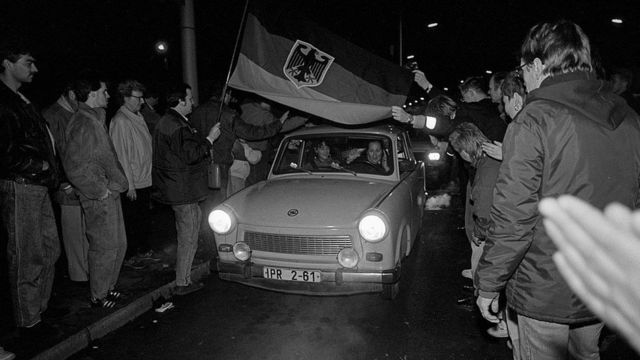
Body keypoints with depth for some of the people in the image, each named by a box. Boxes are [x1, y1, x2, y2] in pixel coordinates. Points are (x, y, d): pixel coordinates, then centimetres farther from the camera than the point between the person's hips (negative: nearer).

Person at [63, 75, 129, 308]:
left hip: (110, 194, 10)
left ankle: (107, 287, 33)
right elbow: (74, 165, -24)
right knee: (105, 248, 1)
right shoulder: (83, 124, -18)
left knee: (119, 244, 17)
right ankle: (98, 297, 17)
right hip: (99, 199, -10)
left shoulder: (94, 120, 15)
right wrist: (100, 190, -17)